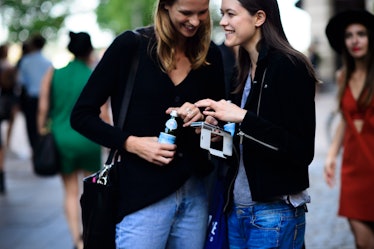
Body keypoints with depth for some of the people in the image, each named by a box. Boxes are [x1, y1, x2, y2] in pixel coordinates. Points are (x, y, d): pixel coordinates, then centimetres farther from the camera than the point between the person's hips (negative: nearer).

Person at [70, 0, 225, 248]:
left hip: (195, 196, 4)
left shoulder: (211, 55, 5)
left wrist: (202, 118, -7)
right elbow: (81, 115, -3)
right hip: (143, 198, -4)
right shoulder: (130, 46, -6)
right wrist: (131, 143, -15)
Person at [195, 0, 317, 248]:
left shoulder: (290, 67, -13)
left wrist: (243, 118, -22)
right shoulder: (246, 70, 10)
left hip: (275, 212, -7)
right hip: (237, 209, 8)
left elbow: (303, 151, -19)